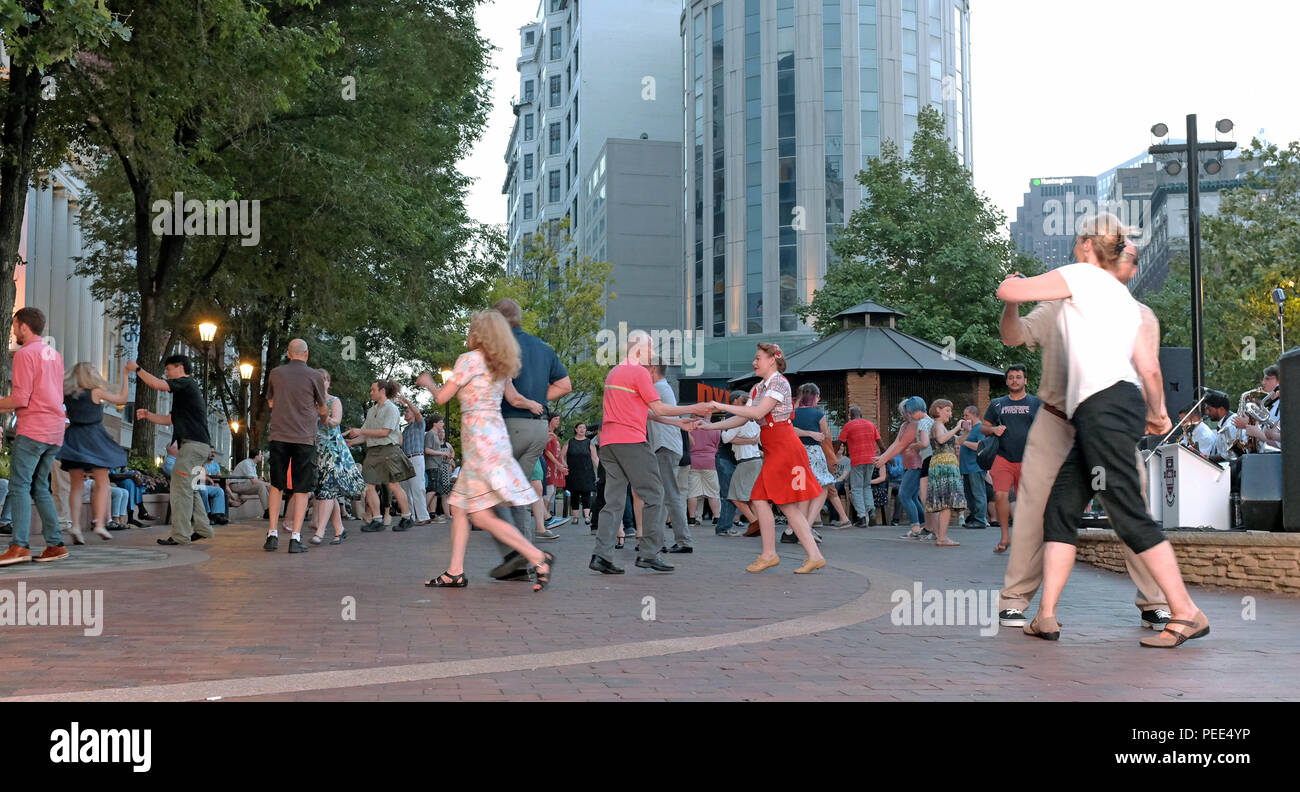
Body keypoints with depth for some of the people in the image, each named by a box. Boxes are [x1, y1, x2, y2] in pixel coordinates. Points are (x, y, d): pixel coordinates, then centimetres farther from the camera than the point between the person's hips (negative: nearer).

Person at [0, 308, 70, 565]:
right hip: (55, 432, 8)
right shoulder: (54, 354, 18)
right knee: (40, 488, 12)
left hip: (32, 431, -8)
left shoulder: (25, 354, -8)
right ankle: (55, 544, 8)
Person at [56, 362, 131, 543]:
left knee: (76, 486, 7)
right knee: (102, 484, 4)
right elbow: (121, 399, 5)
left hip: (74, 439, 4)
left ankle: (75, 525, -6)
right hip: (93, 438, -4)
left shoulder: (67, 393, 5)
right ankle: (99, 523, -9)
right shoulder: (96, 392, -5)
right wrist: (125, 377, 12)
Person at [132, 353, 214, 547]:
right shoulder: (186, 391, 26)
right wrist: (147, 415, 14)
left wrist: (137, 368, -1)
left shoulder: (186, 383, -4)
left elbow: (157, 384, -15)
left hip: (194, 444, -10)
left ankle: (180, 535, -12)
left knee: (180, 487, -11)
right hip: (198, 445, 10)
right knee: (189, 488, 16)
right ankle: (202, 529, 20)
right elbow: (169, 419, 27)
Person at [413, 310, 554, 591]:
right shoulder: (500, 365, 14)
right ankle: (455, 572, 14)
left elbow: (442, 397, -6)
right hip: (496, 433, 9)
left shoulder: (469, 359, -10)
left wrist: (428, 382, 16)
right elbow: (515, 399, 26)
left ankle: (539, 559, -10)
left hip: (480, 438, -9)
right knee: (459, 507, 12)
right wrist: (533, 404, 48)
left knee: (482, 516, -9)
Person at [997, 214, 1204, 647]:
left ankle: (1187, 614, -8)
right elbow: (1150, 368, 18)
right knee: (1060, 507, 6)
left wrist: (1015, 279, 28)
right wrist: (1158, 413, 34)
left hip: (1105, 403, -9)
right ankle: (1046, 617, 3)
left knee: (1129, 516, -10)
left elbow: (1006, 291, 4)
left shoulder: (1080, 275, 4)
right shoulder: (1127, 299, 23)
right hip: (1095, 415, 9)